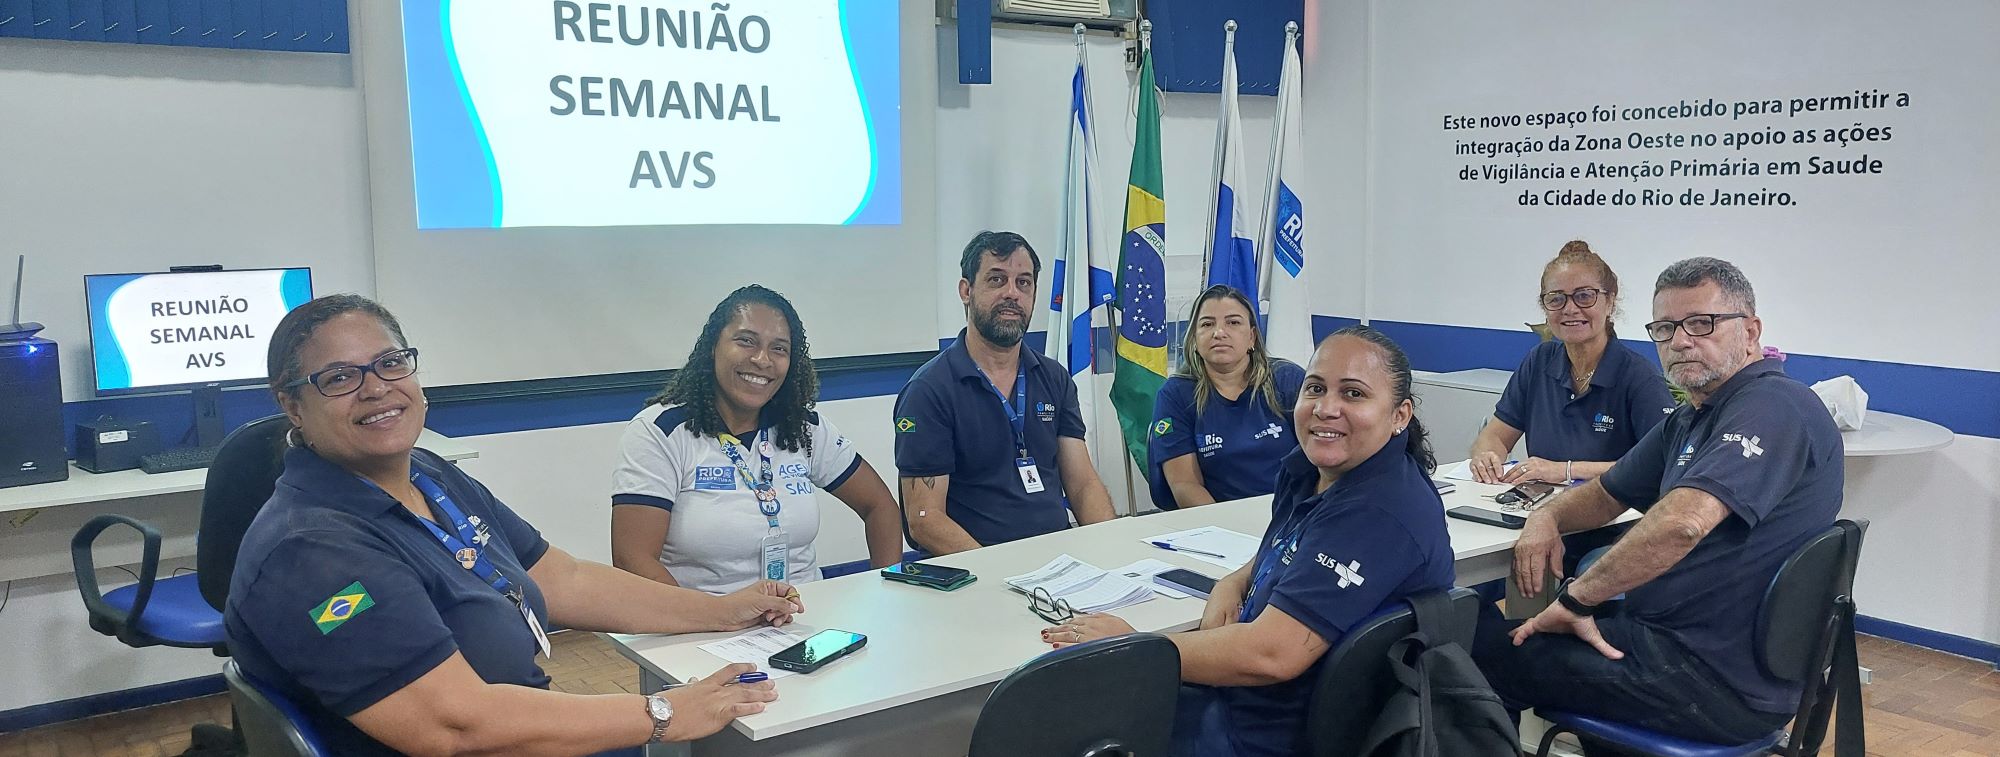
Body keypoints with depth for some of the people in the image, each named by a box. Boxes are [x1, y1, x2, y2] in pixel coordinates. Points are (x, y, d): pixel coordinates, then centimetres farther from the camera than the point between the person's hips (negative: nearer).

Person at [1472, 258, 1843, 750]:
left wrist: (1576, 598, -23)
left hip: (1718, 683, -10)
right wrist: (1546, 517, -2)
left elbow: (1682, 522, -34)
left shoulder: (1772, 405, -19)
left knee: (1480, 639, -7)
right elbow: (1606, 495, 21)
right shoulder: (1689, 422, 14)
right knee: (1490, 615, 18)